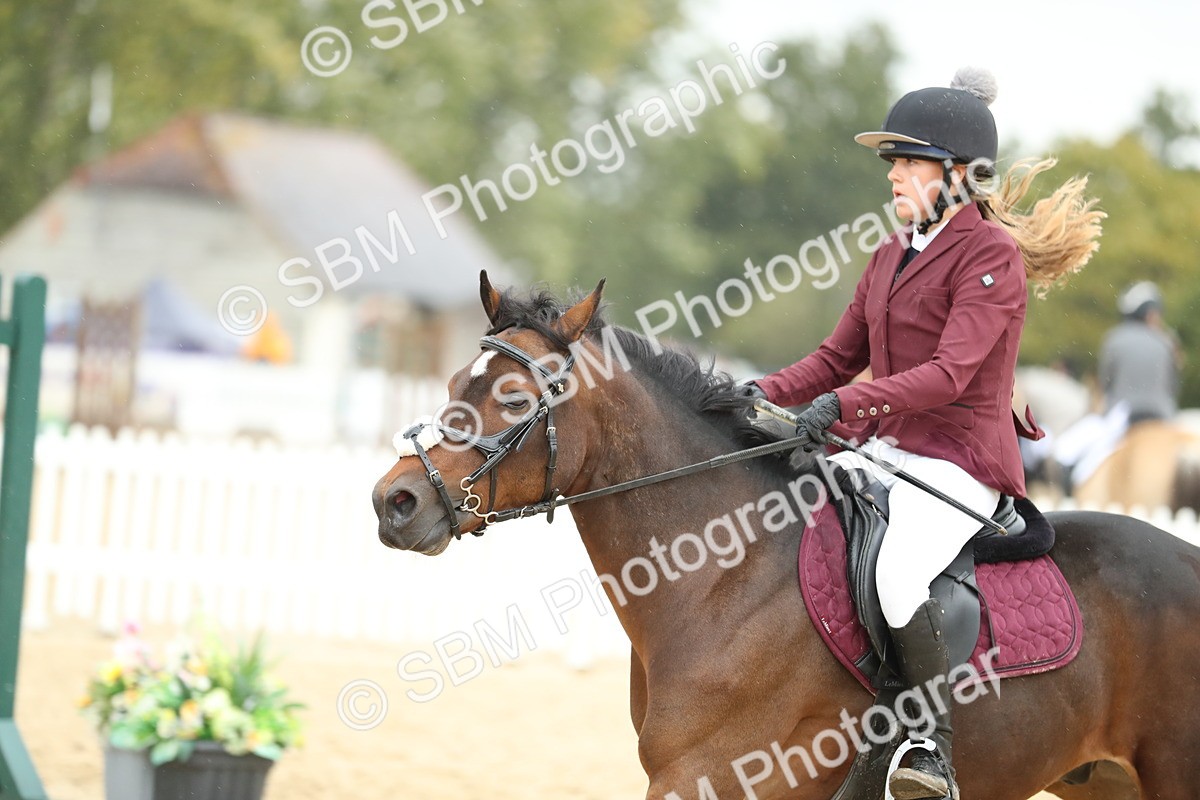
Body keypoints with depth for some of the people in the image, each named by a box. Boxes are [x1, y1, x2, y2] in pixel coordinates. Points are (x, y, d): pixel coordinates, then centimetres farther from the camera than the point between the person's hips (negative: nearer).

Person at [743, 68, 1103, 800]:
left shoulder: (992, 253, -11)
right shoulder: (892, 257, 15)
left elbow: (950, 373, -23)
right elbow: (837, 359, 16)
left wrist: (848, 404, -34)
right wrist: (764, 395, -3)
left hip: (959, 464, -9)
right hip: (886, 452, 9)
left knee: (895, 573, -34)